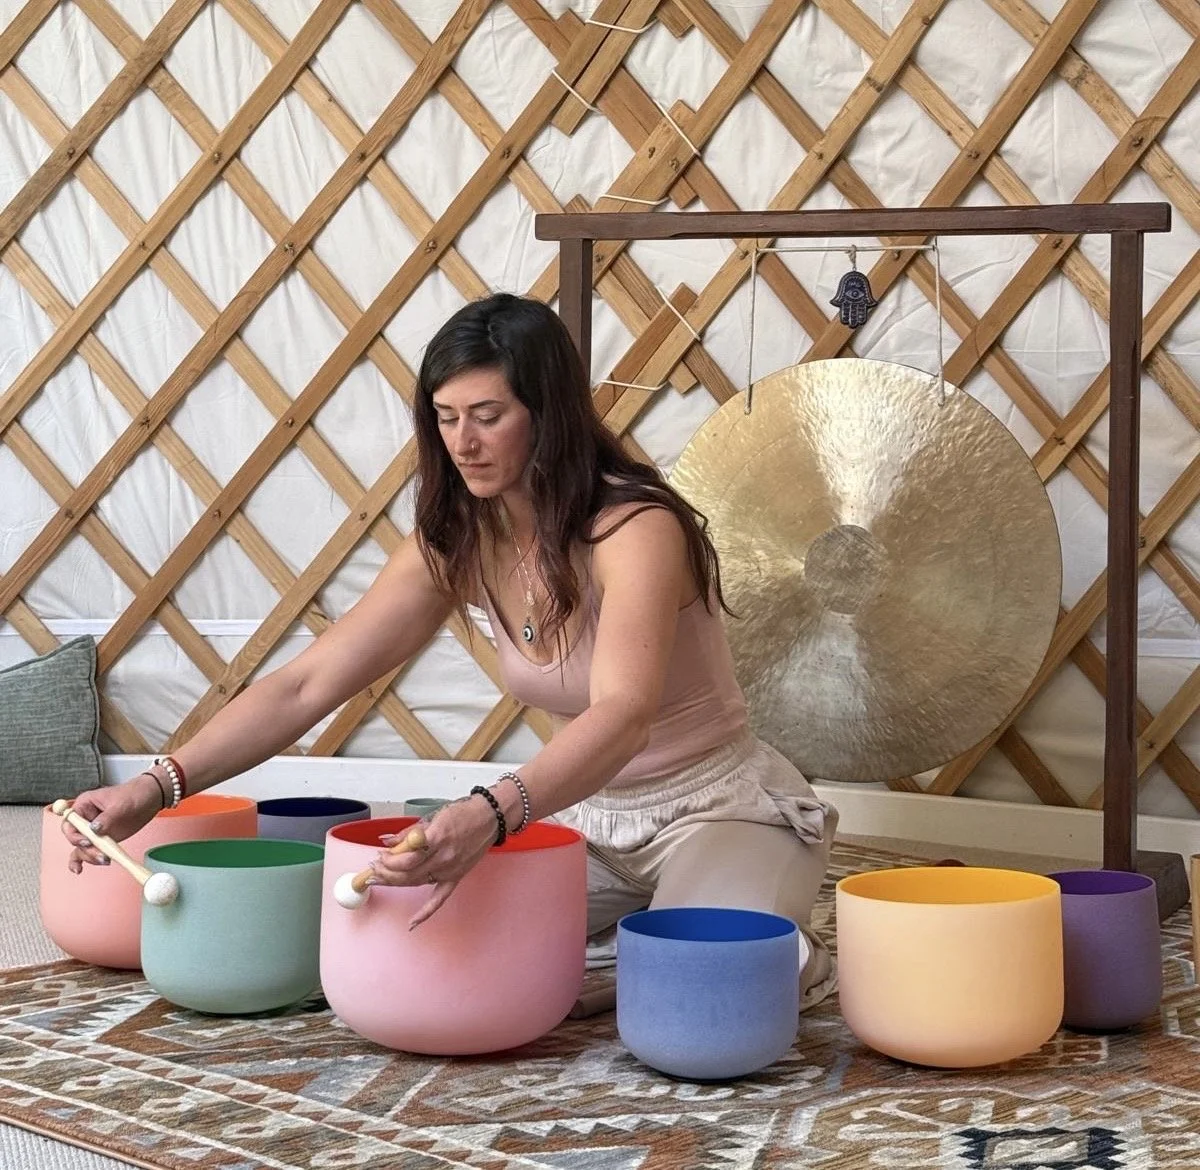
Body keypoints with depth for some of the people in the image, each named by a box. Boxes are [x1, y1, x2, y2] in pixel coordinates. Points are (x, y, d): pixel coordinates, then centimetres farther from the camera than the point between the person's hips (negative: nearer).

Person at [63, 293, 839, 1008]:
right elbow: (307, 685, -10)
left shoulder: (636, 529, -26)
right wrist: (158, 785, -23)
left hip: (719, 808, -6)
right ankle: (647, 926, 8)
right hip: (591, 814, 6)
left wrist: (490, 816, -60)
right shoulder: (456, 544, -6)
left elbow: (624, 715, -42)